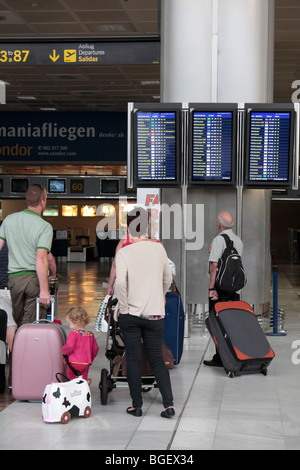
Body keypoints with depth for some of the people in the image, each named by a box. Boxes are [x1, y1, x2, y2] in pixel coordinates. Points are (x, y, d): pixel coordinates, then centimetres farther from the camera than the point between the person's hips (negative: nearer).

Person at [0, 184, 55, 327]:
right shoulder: (45, 227, -11)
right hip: (35, 278, -4)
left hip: (14, 277, 4)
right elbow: (41, 260, -19)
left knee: (16, 324, 16)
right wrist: (44, 290, -18)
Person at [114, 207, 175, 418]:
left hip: (130, 315, -2)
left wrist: (124, 307, -8)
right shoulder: (159, 248, 0)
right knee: (157, 358, 10)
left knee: (133, 359, 8)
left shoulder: (124, 252, -9)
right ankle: (169, 403, 1)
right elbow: (168, 279, 10)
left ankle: (137, 406, 13)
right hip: (155, 313, 2)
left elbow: (120, 283, -20)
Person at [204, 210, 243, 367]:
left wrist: (212, 288, -18)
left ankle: (219, 358, 1)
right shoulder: (238, 240, 11)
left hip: (220, 289, -7)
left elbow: (214, 265, -17)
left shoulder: (218, 240, -12)